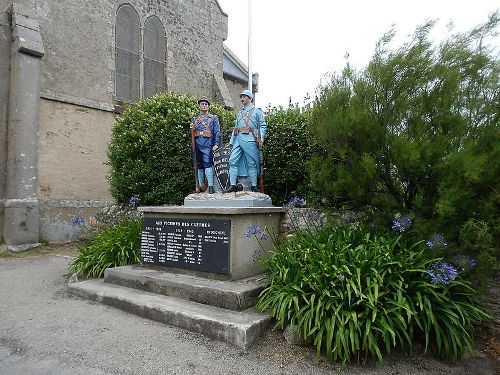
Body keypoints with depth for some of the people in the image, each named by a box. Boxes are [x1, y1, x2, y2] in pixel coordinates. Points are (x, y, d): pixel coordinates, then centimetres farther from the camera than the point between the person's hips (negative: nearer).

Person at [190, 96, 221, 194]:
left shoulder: (213, 118, 10)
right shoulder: (194, 119, 20)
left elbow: (217, 132, 1)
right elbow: (191, 134, 21)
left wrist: (216, 144, -11)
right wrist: (192, 129, -1)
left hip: (208, 145, -4)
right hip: (197, 145, 4)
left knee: (207, 164, -14)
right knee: (199, 166, 7)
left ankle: (211, 186, -14)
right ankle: (200, 186, 14)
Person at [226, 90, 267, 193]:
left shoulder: (257, 111, 10)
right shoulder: (239, 113, 26)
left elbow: (263, 126, 3)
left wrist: (261, 138, -13)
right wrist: (231, 142, 17)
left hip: (250, 140, -5)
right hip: (238, 139, 5)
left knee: (252, 163, -2)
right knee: (233, 161, -5)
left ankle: (254, 186, 4)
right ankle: (232, 185, -3)